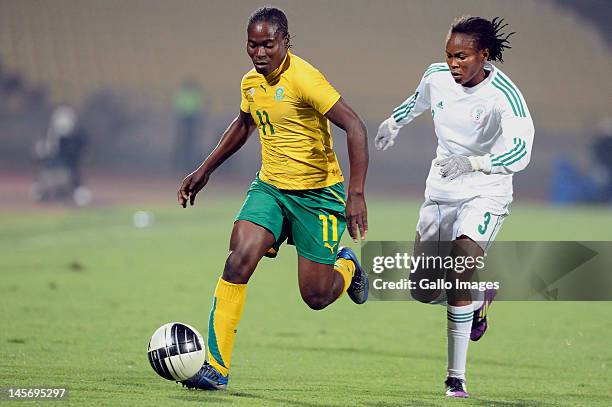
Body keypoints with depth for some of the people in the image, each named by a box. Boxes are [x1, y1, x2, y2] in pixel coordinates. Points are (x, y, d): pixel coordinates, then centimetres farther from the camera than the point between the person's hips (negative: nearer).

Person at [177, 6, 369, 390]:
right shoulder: (251, 82, 2)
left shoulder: (303, 78, -21)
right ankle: (216, 366, -13)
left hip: (317, 192, -5)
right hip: (270, 186, 5)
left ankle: (346, 265, 37)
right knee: (238, 262, -17)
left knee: (316, 297, -1)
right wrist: (205, 170, 25)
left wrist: (356, 194, -32)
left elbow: (354, 127, -26)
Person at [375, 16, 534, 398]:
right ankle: (480, 297, 39)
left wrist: (471, 162, -44)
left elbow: (520, 152, -33)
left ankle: (457, 378, -18)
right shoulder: (437, 76, -5)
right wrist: (393, 124, 36)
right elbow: (418, 101, 20)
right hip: (441, 191, 6)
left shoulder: (504, 95, -22)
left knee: (462, 266, -26)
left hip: (486, 193, -6)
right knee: (423, 290, 5)